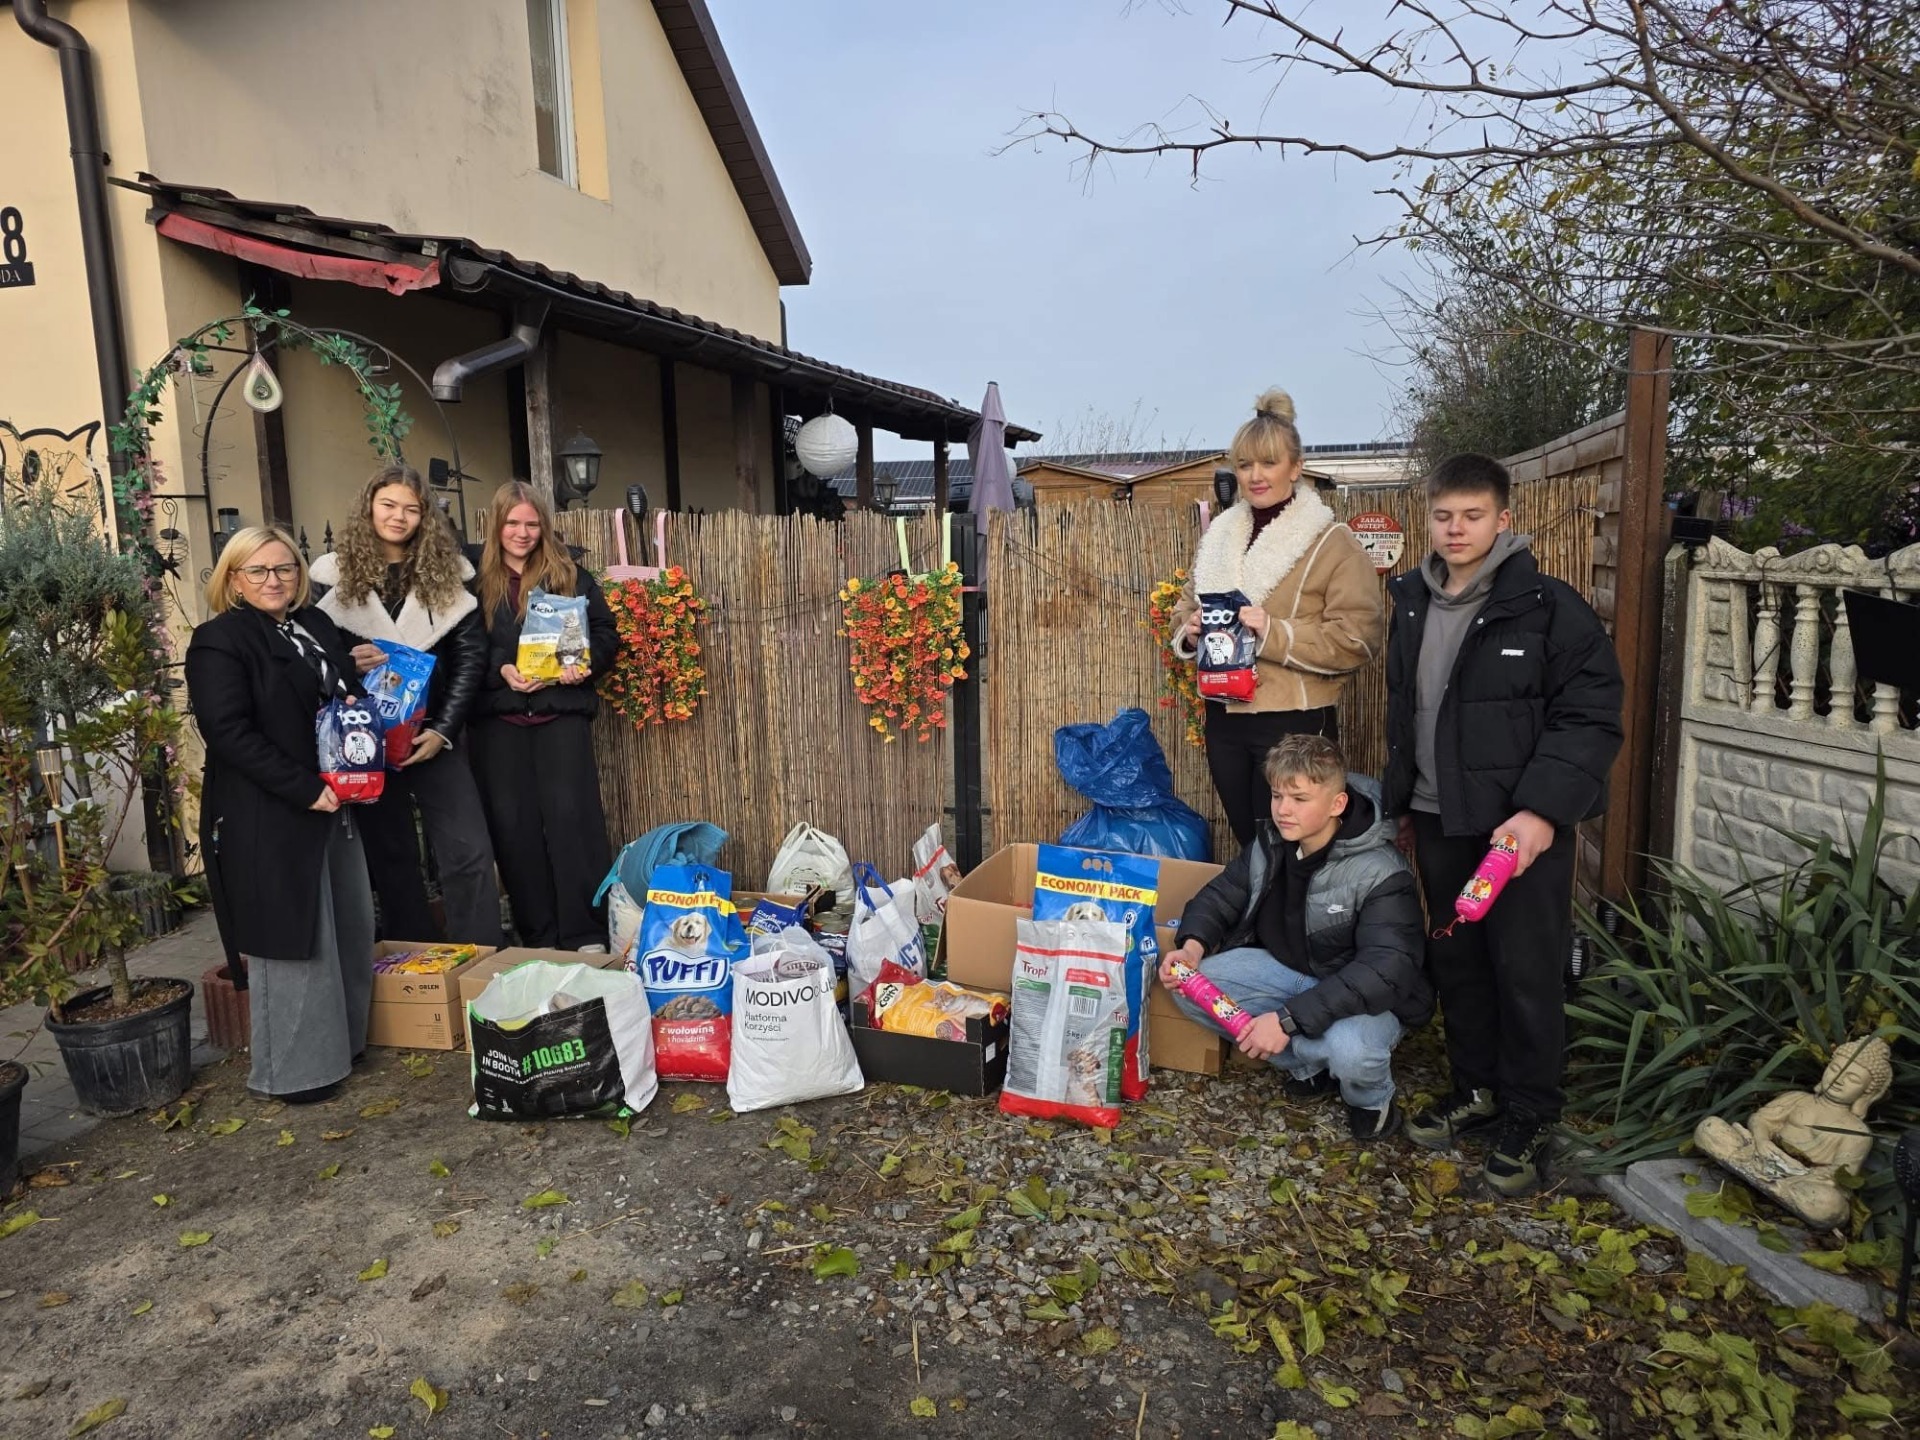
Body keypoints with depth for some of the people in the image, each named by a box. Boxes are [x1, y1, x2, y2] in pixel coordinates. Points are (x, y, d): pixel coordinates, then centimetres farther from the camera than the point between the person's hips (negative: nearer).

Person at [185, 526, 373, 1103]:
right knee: (291, 938, 0)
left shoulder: (316, 625, 13)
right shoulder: (218, 641, -9)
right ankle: (295, 1069, 13)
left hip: (332, 806, 8)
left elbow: (348, 695, 26)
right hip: (267, 817, -8)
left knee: (350, 928, 14)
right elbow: (228, 731, -18)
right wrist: (304, 790, -22)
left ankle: (344, 1038, 29)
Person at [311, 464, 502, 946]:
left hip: (435, 735, 0)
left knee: (468, 851, -5)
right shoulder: (334, 577, 2)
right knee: (390, 855, 10)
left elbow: (470, 656, -1)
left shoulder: (447, 574, 2)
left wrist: (443, 730, -9)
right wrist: (347, 665, -18)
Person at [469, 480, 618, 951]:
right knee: (512, 823, 2)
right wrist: (501, 671, -15)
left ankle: (587, 935, 1)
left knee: (571, 814, -6)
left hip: (562, 710, -1)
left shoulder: (569, 573, 7)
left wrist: (586, 662, -12)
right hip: (498, 717, 1)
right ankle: (539, 939, 13)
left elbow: (606, 631, 7)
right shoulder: (476, 578, 5)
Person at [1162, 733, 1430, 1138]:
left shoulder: (1380, 873, -26)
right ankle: (1310, 1062, -2)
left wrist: (1288, 1019, -41)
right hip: (1286, 969, 6)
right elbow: (1223, 894, 6)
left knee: (1349, 1048, -40)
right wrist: (1193, 945, -17)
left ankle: (1371, 1098, 1)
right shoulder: (1271, 842, -6)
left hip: (1364, 997, -6)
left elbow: (1384, 971, -35)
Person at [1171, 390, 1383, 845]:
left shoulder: (1331, 542, -8)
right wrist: (1189, 631, -5)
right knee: (1247, 844, 17)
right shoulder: (1220, 534, 10)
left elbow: (1357, 640, -14)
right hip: (1225, 719, 6)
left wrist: (1274, 632, -23)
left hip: (1295, 722, -5)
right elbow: (1185, 607, 18)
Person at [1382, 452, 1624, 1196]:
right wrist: (1402, 801, 17)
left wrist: (1543, 809, -21)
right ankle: (1476, 1089, 33)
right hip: (1439, 822, 6)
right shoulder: (1412, 605, 7)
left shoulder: (1548, 605, -11)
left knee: (1526, 974, 3)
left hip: (1522, 824, -6)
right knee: (1454, 962, 15)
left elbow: (1592, 717, -13)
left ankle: (1528, 1119, 20)